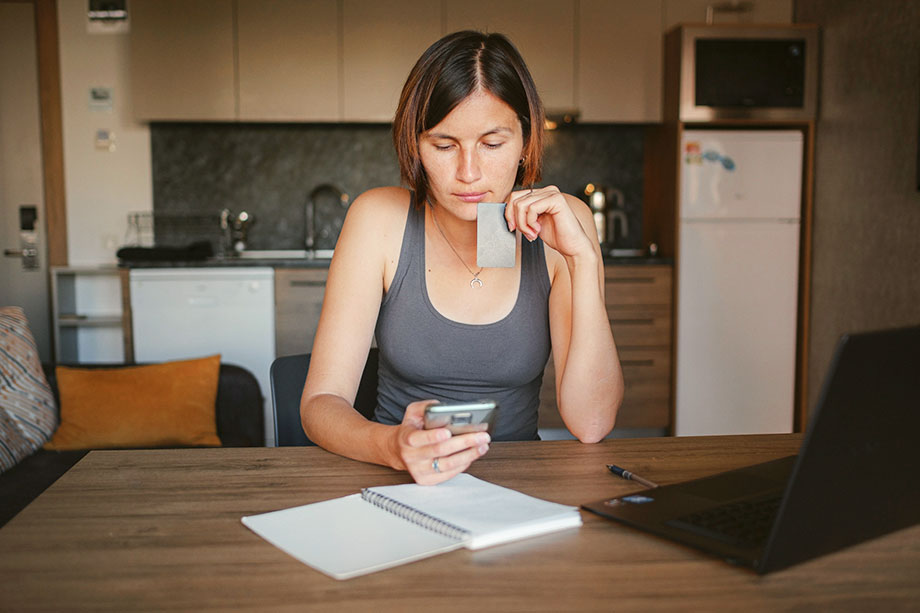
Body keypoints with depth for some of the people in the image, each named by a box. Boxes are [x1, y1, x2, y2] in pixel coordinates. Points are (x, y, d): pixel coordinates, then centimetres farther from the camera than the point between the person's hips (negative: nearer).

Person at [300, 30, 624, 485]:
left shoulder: (558, 225, -6)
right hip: (396, 482, 0)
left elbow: (590, 424, -13)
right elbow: (320, 404, -12)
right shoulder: (380, 220, -8)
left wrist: (583, 259, -20)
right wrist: (396, 446, -33)